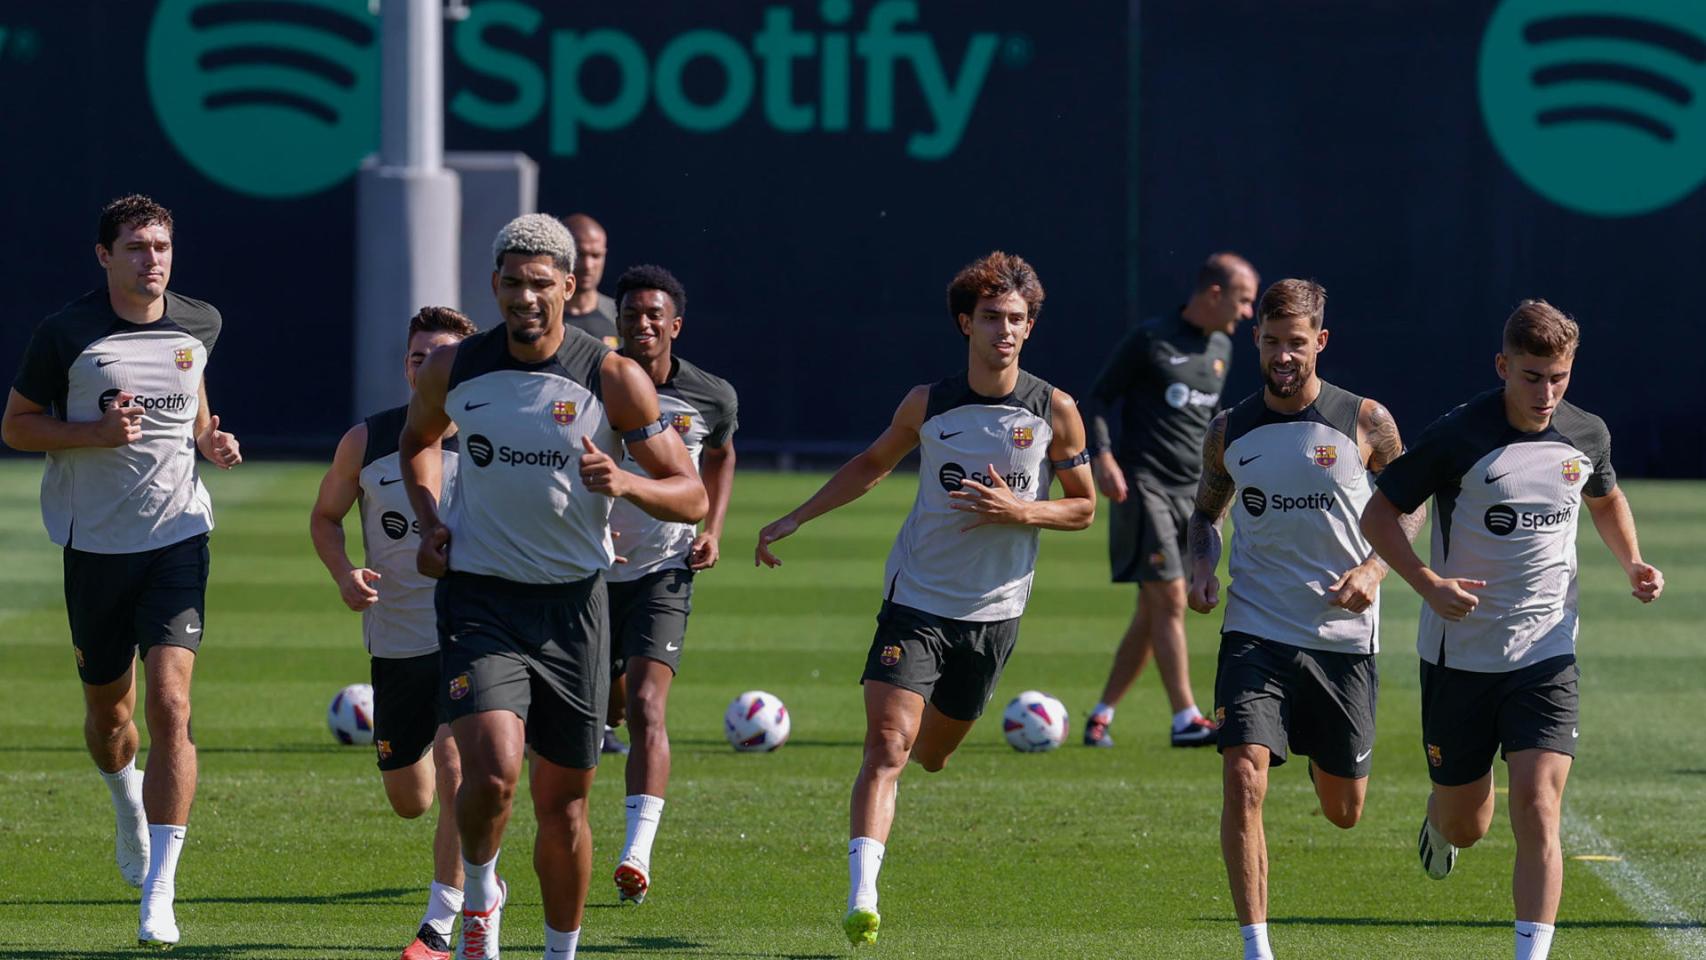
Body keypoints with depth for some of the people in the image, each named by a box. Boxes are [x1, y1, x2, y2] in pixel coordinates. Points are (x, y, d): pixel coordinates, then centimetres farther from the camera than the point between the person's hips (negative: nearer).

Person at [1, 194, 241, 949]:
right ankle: (130, 811, 50)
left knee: (170, 705, -15)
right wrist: (97, 432, -17)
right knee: (108, 711, 13)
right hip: (95, 542, 0)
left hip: (177, 539, 0)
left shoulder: (200, 325, 3)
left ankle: (159, 894, -16)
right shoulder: (66, 334, -8)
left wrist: (209, 441, 3)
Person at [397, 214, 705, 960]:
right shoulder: (452, 369, -2)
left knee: (563, 800, 8)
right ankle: (478, 889, 9)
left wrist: (625, 483, -23)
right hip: (478, 597, -1)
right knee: (492, 772, -21)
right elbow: (418, 440, 22)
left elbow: (691, 497, -2)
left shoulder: (614, 380, -7)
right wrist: (428, 520, 4)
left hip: (571, 604, 1)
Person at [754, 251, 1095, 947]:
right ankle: (862, 897, -23)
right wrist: (795, 519, 14)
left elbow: (1083, 508, 4)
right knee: (887, 744, -17)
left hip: (994, 612, 1)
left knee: (930, 755, 16)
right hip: (915, 601, -1)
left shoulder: (1056, 412, -4)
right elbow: (873, 464, 16)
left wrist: (1018, 510, -15)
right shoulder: (927, 406, -2)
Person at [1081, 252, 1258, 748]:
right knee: (1169, 599, -13)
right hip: (1144, 485, -7)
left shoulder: (1221, 348, 14)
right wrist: (1103, 456, -18)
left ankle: (1101, 715, 16)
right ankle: (1185, 720, -14)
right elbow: (1098, 398, -5)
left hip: (1190, 493, 7)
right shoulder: (1150, 340, -8)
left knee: (1152, 611, 7)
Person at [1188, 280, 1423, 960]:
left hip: (1343, 637, 0)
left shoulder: (1365, 422, -4)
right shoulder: (1229, 432, 2)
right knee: (1243, 781, -20)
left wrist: (1374, 568, -8)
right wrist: (1202, 565, -1)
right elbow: (1207, 510, 20)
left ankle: (1322, 760, 50)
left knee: (1344, 812, 11)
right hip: (1255, 632, 0)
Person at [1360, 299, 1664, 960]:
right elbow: (1378, 514, -5)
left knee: (1536, 806, -16)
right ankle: (1440, 826, 50)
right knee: (1466, 823, 11)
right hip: (1459, 651, -1)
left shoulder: (1587, 435, 0)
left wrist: (1633, 565, 6)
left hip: (1545, 653, 1)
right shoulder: (1458, 437, -14)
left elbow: (1606, 499, 23)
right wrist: (1430, 584, -20)